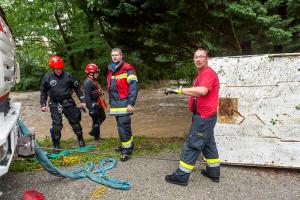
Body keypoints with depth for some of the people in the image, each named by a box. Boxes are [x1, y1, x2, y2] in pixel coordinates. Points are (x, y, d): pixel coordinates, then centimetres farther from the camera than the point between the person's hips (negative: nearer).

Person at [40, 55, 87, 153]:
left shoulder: (68, 76, -5)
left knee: (75, 121, 8)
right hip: (55, 104, 0)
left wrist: (82, 101, 2)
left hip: (68, 102, 0)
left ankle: (80, 139, 29)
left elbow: (77, 88, 3)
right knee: (56, 125, -1)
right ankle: (56, 145, 13)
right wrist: (43, 104, 3)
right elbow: (43, 92, 9)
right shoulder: (47, 78, -2)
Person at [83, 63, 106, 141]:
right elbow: (87, 96, -23)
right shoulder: (87, 82, -19)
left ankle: (93, 132, 32)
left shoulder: (94, 81, 11)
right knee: (96, 120, 2)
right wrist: (91, 109, -25)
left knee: (102, 117, 21)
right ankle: (97, 136, 19)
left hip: (98, 104, 10)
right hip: (93, 105, -10)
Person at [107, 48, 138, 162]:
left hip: (124, 104, -7)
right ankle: (128, 144, 28)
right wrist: (111, 102, 24)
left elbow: (133, 86, -15)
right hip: (115, 104, 8)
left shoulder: (127, 69, -8)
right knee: (122, 125, 15)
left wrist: (131, 103, -19)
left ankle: (127, 149, 2)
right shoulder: (110, 70, 17)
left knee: (123, 126, -10)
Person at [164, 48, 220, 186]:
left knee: (192, 145, -3)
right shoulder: (201, 74, 15)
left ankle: (182, 176, 8)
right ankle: (213, 172, 32)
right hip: (204, 116, 11)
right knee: (208, 143, 18)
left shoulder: (208, 73, -18)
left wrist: (179, 90, -34)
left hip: (204, 117, -10)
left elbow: (202, 91, -36)